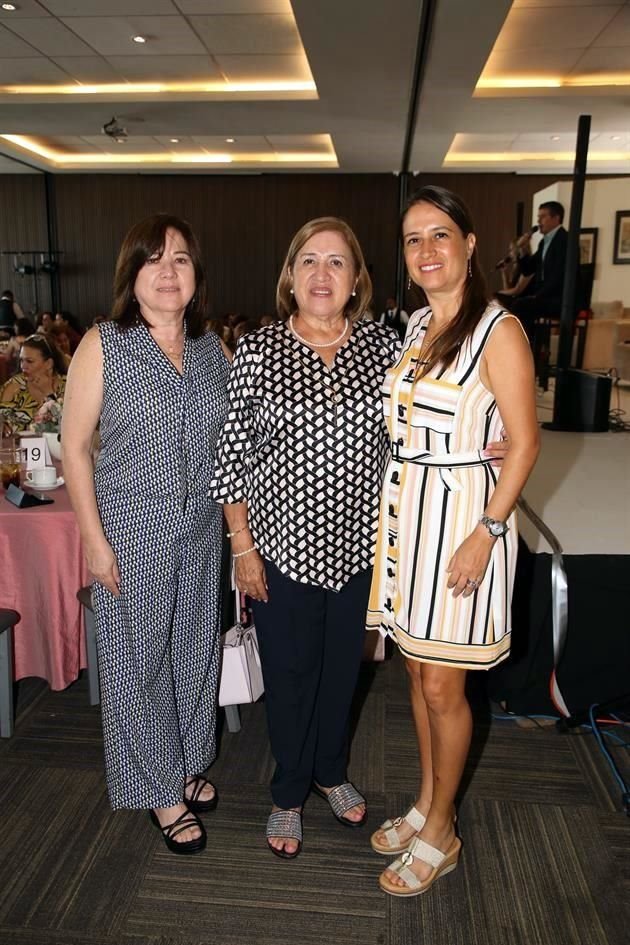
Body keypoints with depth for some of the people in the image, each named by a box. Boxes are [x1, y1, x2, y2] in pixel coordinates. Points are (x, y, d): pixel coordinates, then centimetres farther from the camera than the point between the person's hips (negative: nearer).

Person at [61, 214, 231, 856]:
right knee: (138, 659, 9)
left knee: (194, 650, 17)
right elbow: (74, 444, -9)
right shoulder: (102, 345, -9)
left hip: (201, 532, 4)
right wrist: (94, 537, -12)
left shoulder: (213, 350, 4)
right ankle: (160, 789, 30)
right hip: (132, 533, -4)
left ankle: (189, 764, 41)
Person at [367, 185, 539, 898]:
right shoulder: (415, 326, 11)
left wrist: (485, 532, -18)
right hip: (404, 511, 7)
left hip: (463, 516, -7)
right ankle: (426, 804, 37)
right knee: (418, 671, 17)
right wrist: (392, 508, 9)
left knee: (442, 686, 4)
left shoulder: (498, 329, -11)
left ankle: (440, 833, 26)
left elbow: (524, 443, -13)